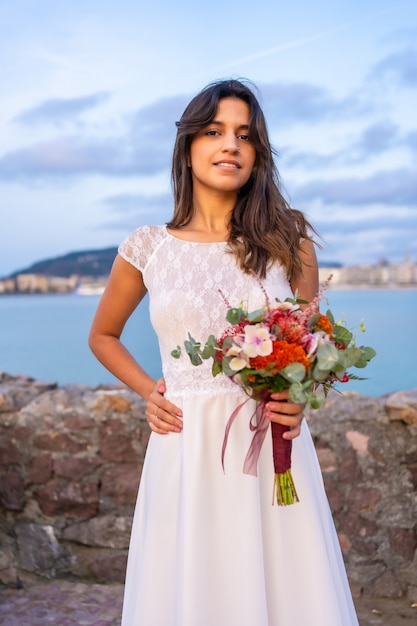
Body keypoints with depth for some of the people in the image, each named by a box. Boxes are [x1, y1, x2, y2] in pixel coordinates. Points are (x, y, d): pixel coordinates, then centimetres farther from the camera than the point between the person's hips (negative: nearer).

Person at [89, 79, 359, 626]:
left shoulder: (288, 240, 2)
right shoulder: (148, 248, 2)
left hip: (274, 447, 0)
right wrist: (148, 391, 3)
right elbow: (103, 337, 17)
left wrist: (299, 399, -9)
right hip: (185, 450, 0)